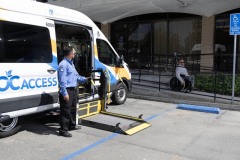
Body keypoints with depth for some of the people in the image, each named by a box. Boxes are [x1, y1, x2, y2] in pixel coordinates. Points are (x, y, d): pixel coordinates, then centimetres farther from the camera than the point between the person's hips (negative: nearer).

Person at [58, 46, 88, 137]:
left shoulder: (71, 63, 18)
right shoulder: (64, 64, -15)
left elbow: (76, 76, 24)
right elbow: (62, 80, -21)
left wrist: (85, 79, 15)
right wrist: (64, 93, -24)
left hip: (73, 90, 10)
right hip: (67, 91, -10)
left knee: (72, 108, 21)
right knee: (65, 111, -4)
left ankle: (72, 125, 36)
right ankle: (63, 130, 4)